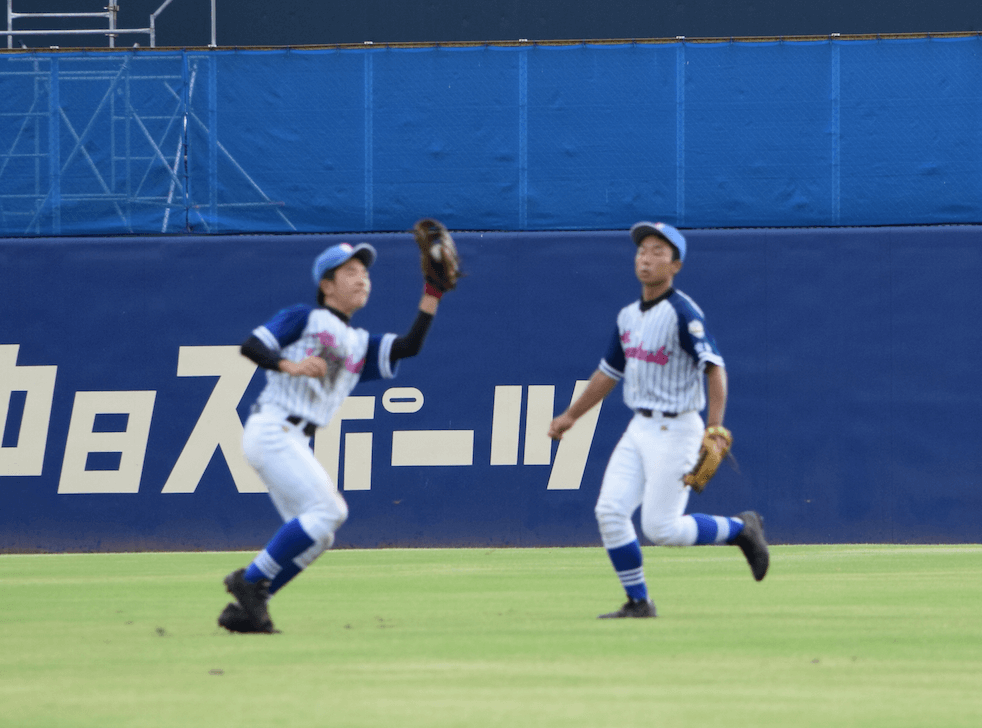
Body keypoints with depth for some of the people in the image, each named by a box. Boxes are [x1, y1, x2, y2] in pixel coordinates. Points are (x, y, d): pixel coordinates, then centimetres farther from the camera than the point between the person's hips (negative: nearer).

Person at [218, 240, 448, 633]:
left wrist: (432, 293, -2)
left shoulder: (362, 344, 21)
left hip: (295, 443, 8)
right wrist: (289, 365, -25)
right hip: (271, 428, -8)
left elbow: (409, 347, 6)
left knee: (315, 536, 6)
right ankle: (251, 581, -13)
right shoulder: (304, 318, 3)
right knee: (326, 510, -18)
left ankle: (244, 608, 7)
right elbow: (251, 345, -7)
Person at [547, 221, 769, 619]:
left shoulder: (683, 314, -14)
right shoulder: (628, 316, 10)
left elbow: (714, 369, -21)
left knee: (661, 528, -10)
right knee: (609, 512, -4)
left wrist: (714, 430, -30)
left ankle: (741, 528, 12)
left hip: (676, 430, -8)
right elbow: (609, 372, 23)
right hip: (639, 428, 8)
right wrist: (570, 416, 27)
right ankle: (638, 602, 6)